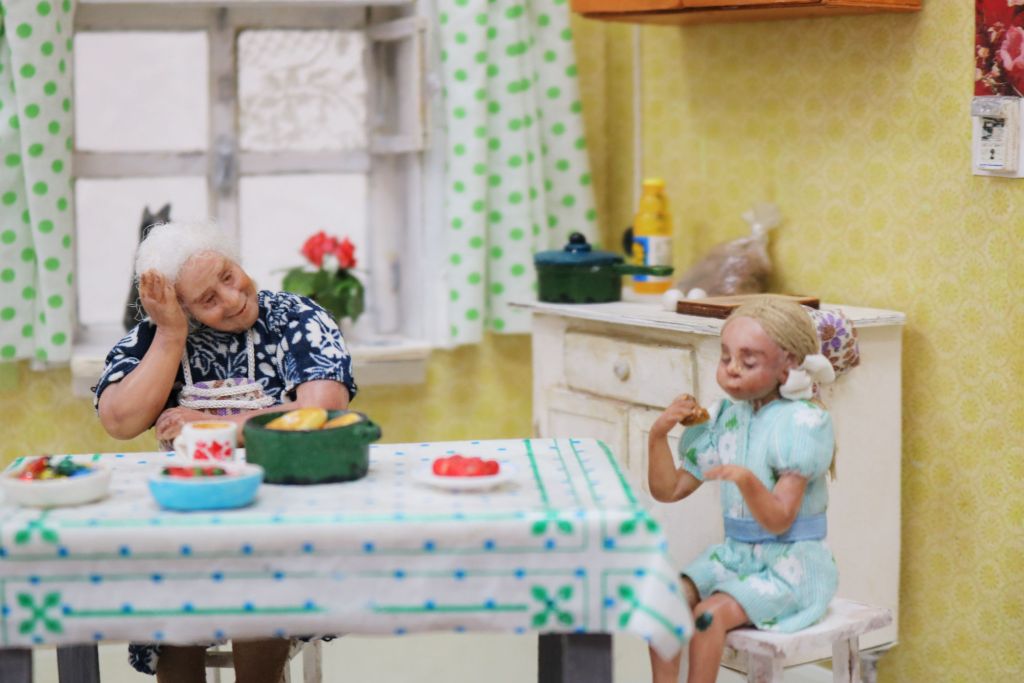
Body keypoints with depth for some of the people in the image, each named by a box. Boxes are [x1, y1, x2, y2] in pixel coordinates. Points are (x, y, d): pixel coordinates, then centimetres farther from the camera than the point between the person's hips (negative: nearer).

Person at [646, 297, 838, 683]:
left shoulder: (800, 423, -15)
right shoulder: (721, 420, 4)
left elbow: (778, 521, -21)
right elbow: (668, 490, 7)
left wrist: (747, 480, -40)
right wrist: (658, 435, -7)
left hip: (789, 563, -7)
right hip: (735, 552, 7)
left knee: (711, 614, -25)